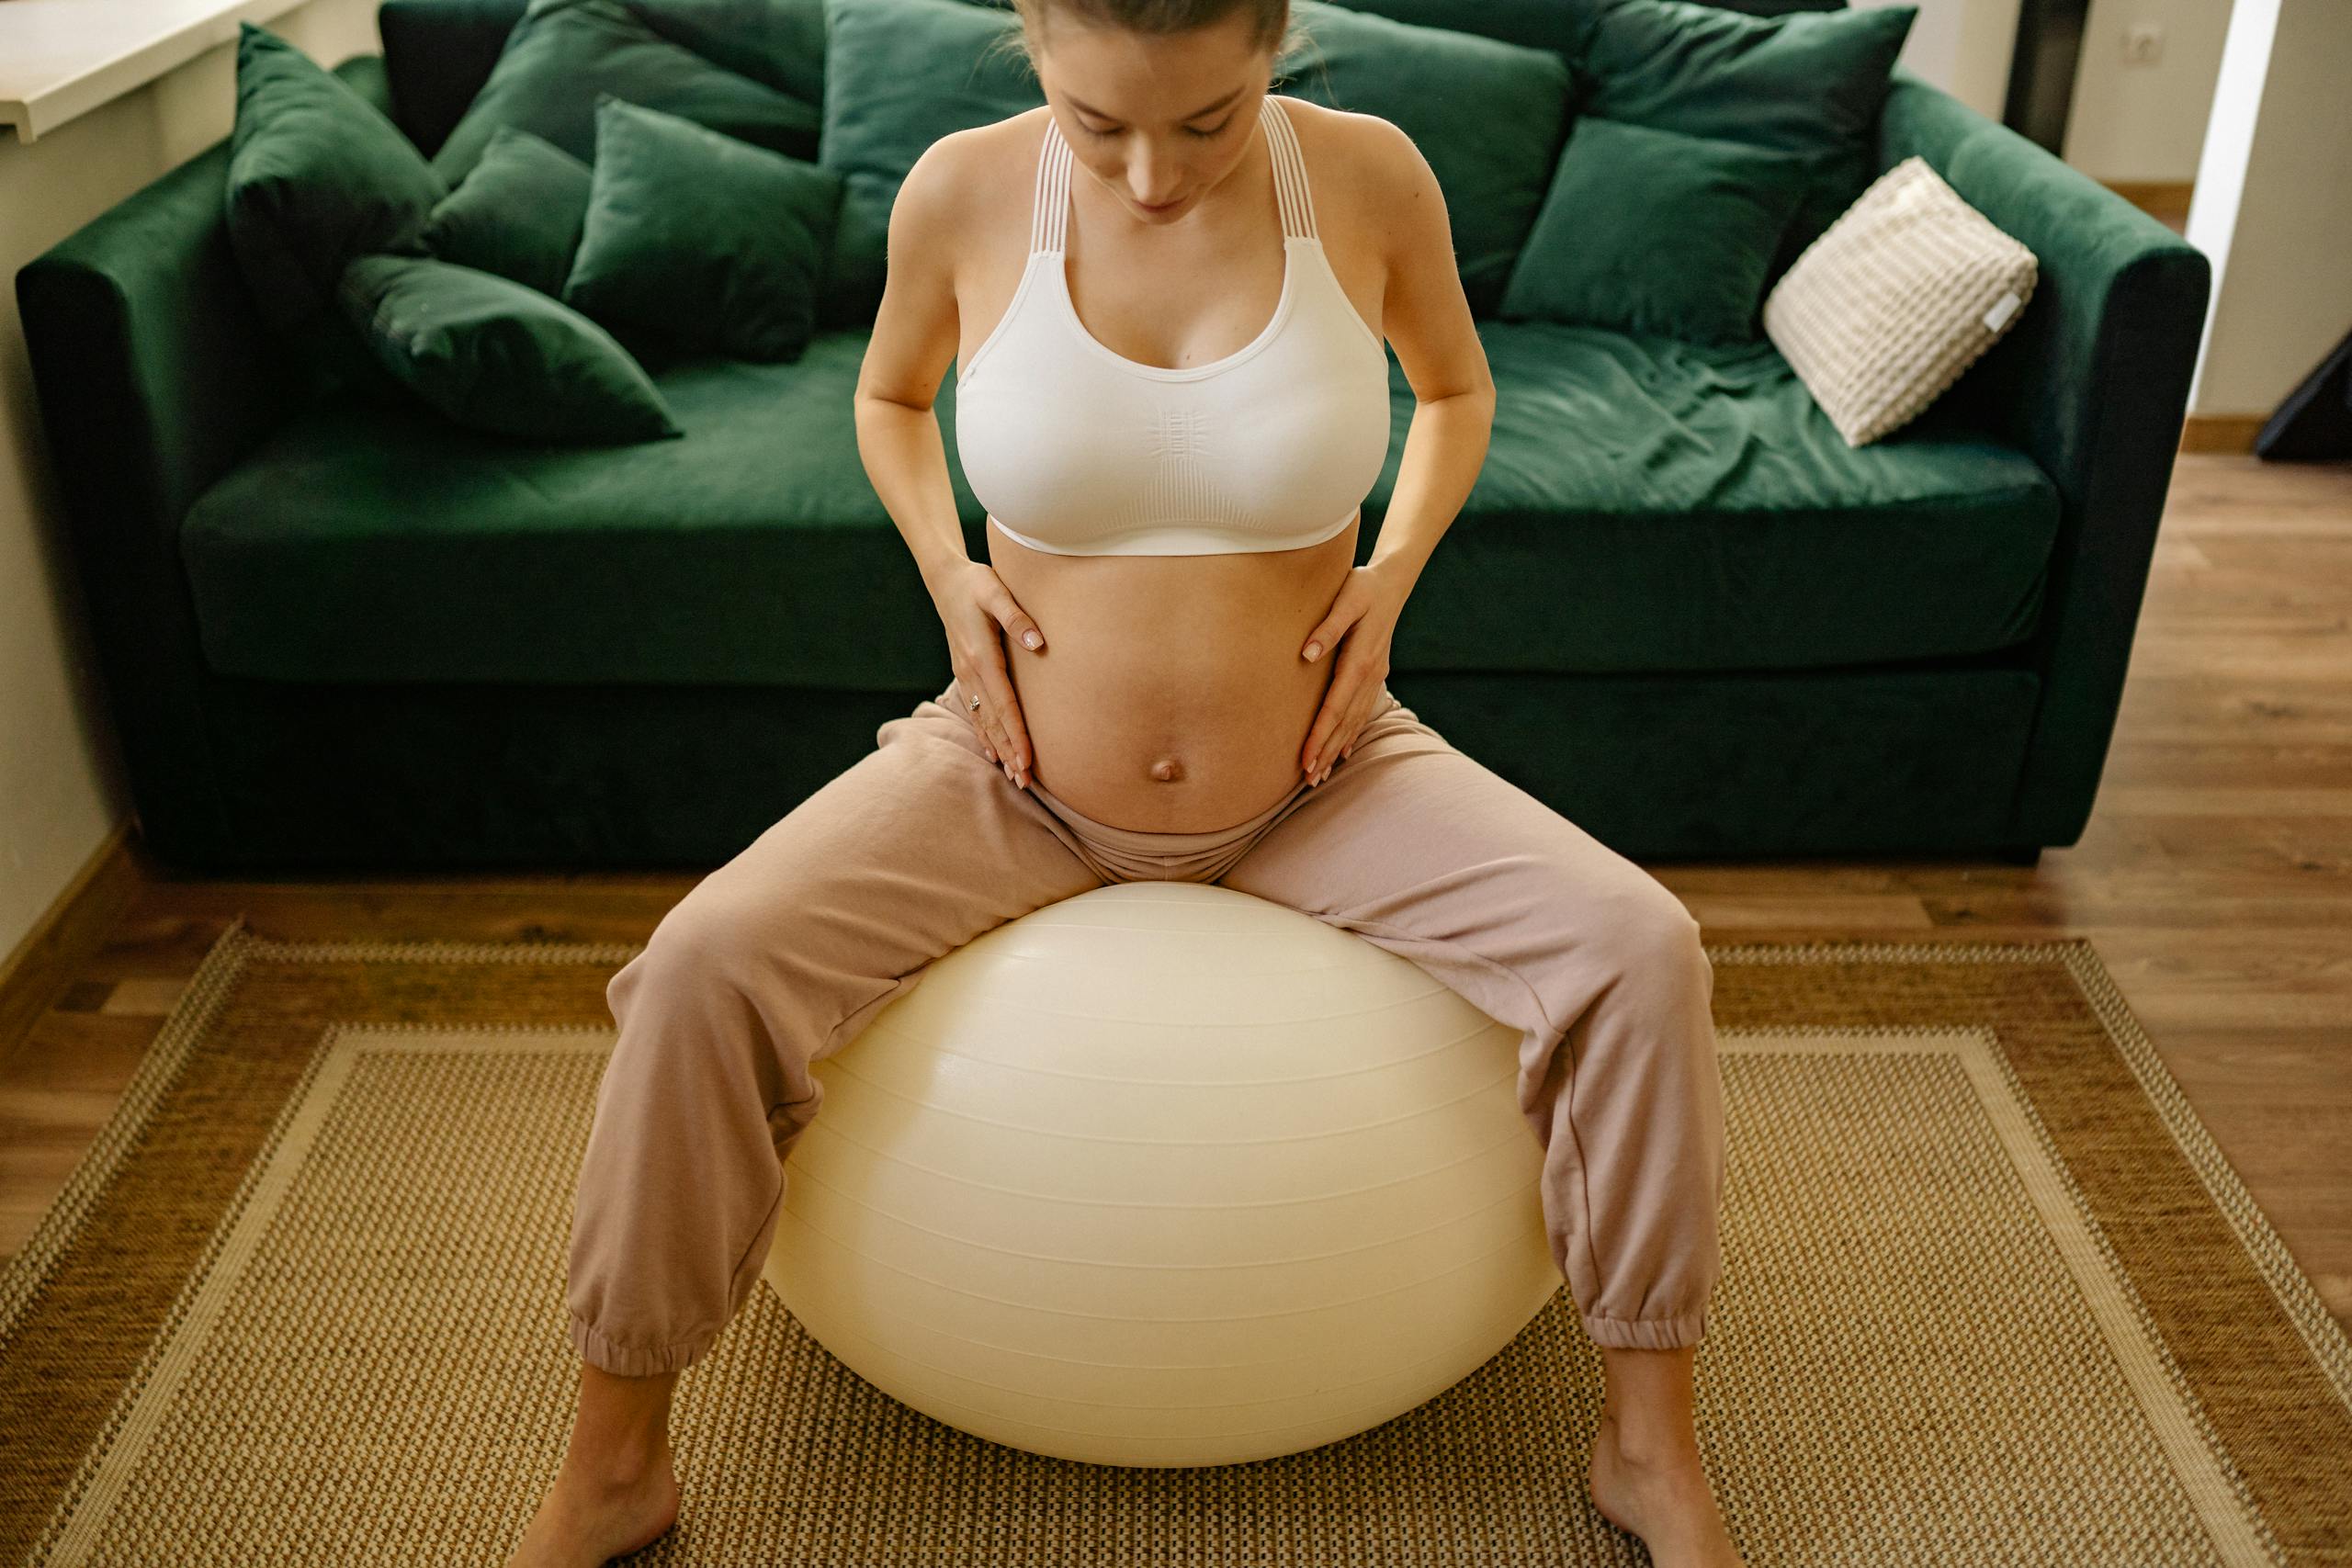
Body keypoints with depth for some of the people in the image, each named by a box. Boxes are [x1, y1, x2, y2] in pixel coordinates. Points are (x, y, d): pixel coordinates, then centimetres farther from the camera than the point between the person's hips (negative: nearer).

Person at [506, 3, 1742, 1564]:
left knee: (1642, 950, -18)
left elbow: (1455, 386, 10)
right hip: (1016, 776, 0)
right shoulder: (964, 191, -12)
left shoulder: (1369, 177, -11)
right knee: (702, 965, -21)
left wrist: (1392, 573, -5)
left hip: (1318, 779, 1)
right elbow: (889, 398, 10)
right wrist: (947, 570, -7)